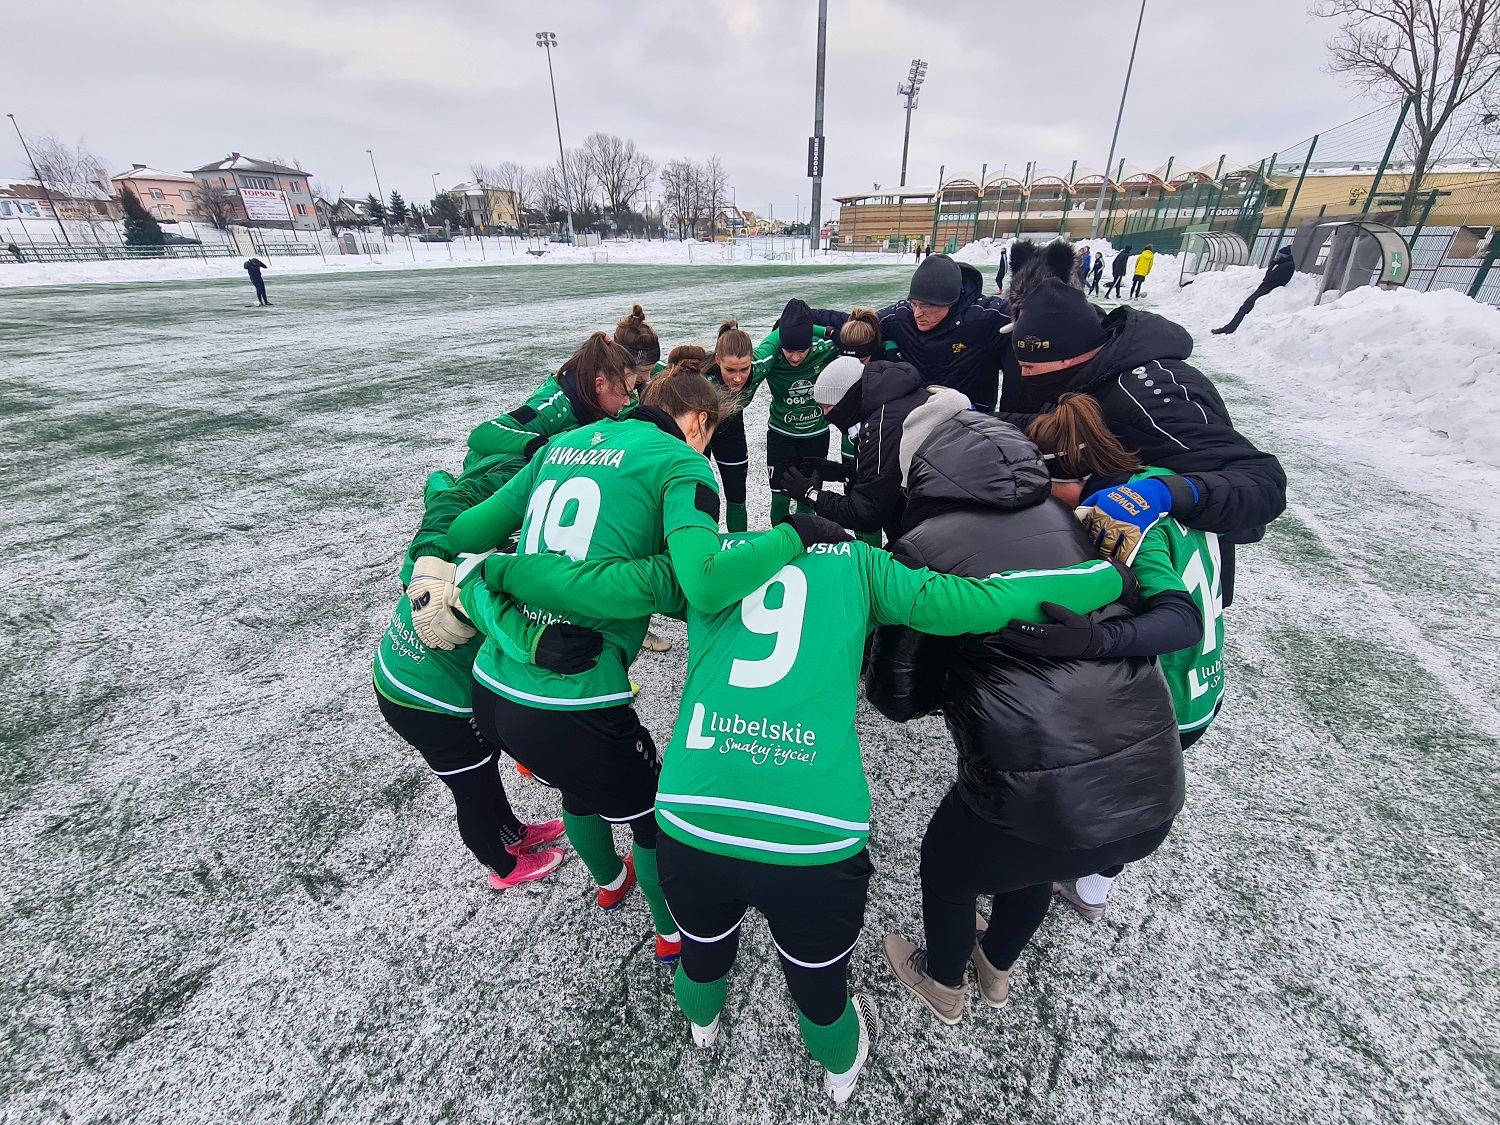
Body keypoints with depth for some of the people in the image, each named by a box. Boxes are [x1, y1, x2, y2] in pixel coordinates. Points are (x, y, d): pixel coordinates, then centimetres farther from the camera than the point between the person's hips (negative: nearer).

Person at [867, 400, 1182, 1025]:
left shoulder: (924, 546, -8)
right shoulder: (1070, 516, 6)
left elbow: (896, 696, -1)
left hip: (1044, 801, -5)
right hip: (1154, 790, 6)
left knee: (947, 866, 28)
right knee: (1034, 862, 36)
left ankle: (944, 986, 56)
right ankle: (997, 971, 64)